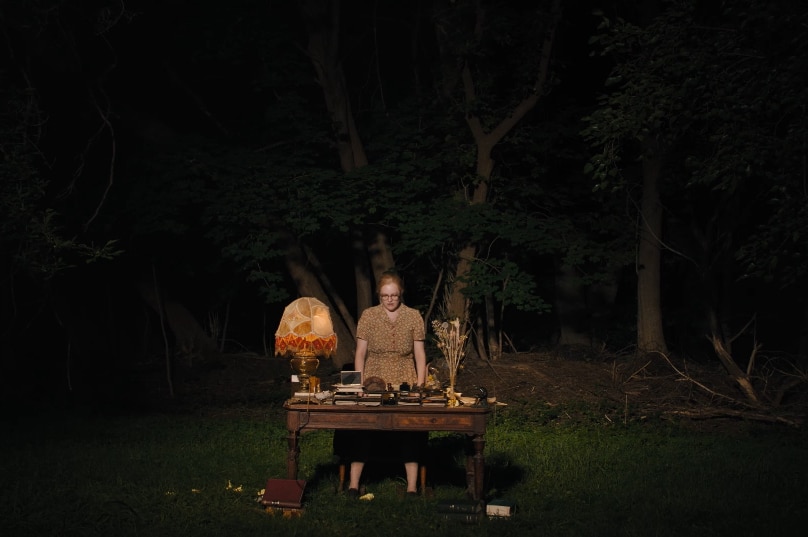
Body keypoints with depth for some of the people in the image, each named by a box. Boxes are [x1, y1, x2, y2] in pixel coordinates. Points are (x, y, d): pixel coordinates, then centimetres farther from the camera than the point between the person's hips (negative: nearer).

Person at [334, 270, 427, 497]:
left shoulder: (413, 316, 2)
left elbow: (420, 354, 3)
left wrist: (420, 384, -6)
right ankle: (353, 483, -2)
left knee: (410, 429, -6)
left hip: (405, 384, 0)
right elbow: (360, 353, 1)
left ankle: (412, 486, 1)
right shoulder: (368, 316, 0)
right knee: (363, 426, -8)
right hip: (374, 382, 0)